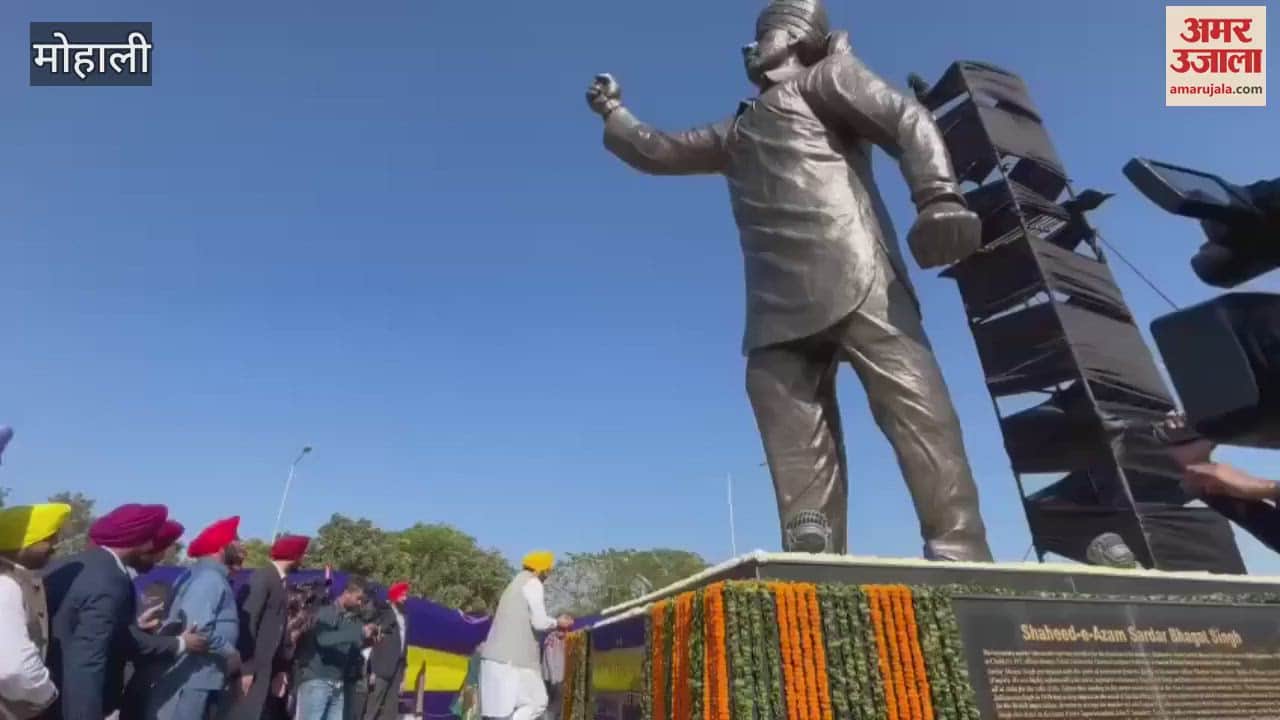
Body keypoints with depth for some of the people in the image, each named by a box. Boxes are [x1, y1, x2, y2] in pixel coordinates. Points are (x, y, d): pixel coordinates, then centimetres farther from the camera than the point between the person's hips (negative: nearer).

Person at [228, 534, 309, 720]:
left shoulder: (281, 582, 12)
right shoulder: (263, 577, -14)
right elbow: (247, 622, -18)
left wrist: (278, 670, 11)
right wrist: (246, 668, -19)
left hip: (265, 668, 8)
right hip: (250, 666, -8)